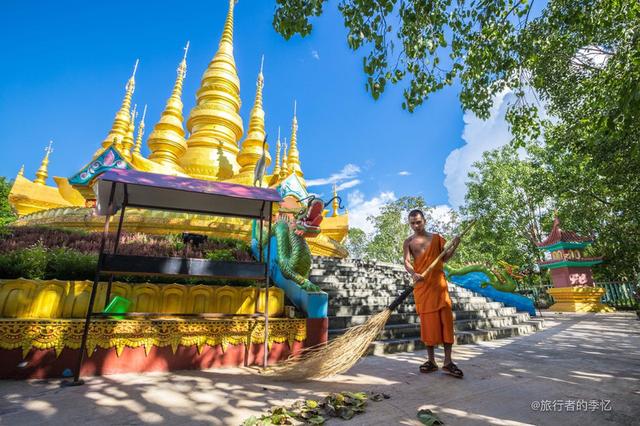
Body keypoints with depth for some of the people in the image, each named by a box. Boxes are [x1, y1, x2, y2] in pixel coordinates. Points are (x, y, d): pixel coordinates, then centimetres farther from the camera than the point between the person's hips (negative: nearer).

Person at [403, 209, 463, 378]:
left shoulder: (436, 238, 10)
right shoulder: (408, 242, 6)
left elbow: (444, 258, 13)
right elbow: (406, 262, -7)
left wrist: (454, 246, -3)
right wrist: (414, 274, -28)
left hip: (439, 283, 1)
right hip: (421, 284, -1)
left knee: (446, 319, -5)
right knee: (427, 321, 3)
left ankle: (448, 362, 2)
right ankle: (431, 361, 14)